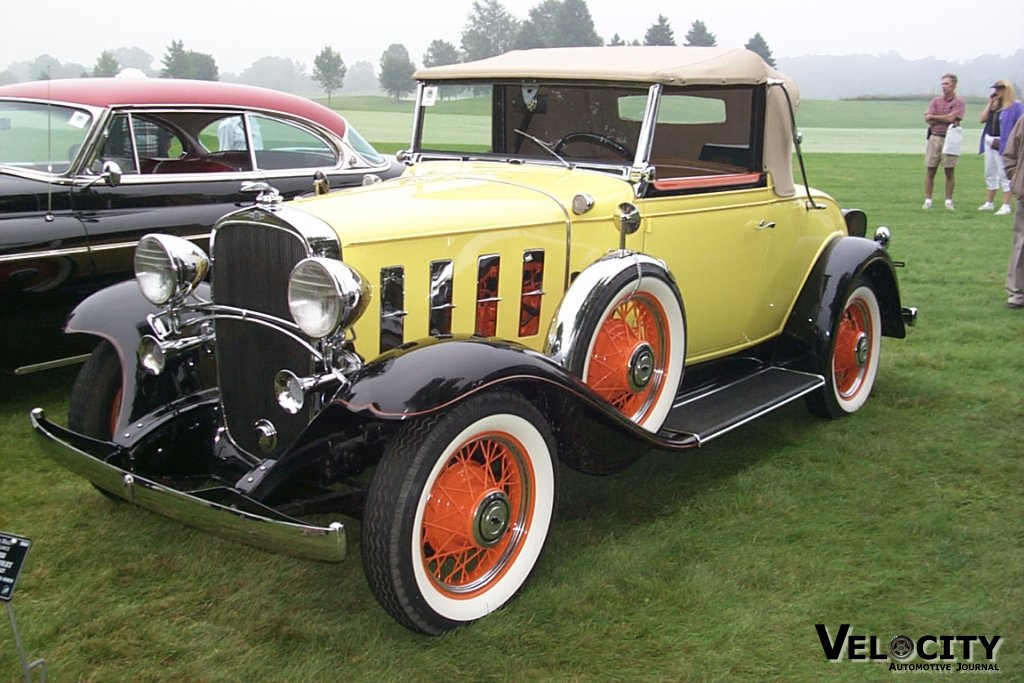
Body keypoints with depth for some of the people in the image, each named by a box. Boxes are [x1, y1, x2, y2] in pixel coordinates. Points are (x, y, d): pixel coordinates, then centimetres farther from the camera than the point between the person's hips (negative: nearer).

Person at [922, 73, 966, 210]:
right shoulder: (936, 101, 12)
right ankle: (927, 201, 6)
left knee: (950, 172, 1)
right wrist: (946, 119, -9)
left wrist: (934, 117, -2)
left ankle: (949, 202, 7)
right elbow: (928, 119, -1)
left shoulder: (959, 102, 1)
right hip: (934, 138, 3)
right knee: (930, 171, 1)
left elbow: (951, 118, -13)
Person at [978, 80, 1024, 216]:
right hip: (989, 142, 8)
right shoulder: (995, 105, 14)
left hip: (1003, 144, -8)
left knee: (1004, 175, -7)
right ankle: (989, 203, 24)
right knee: (990, 174, 14)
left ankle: (1006, 206, -6)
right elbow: (983, 119, 6)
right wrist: (990, 103, 3)